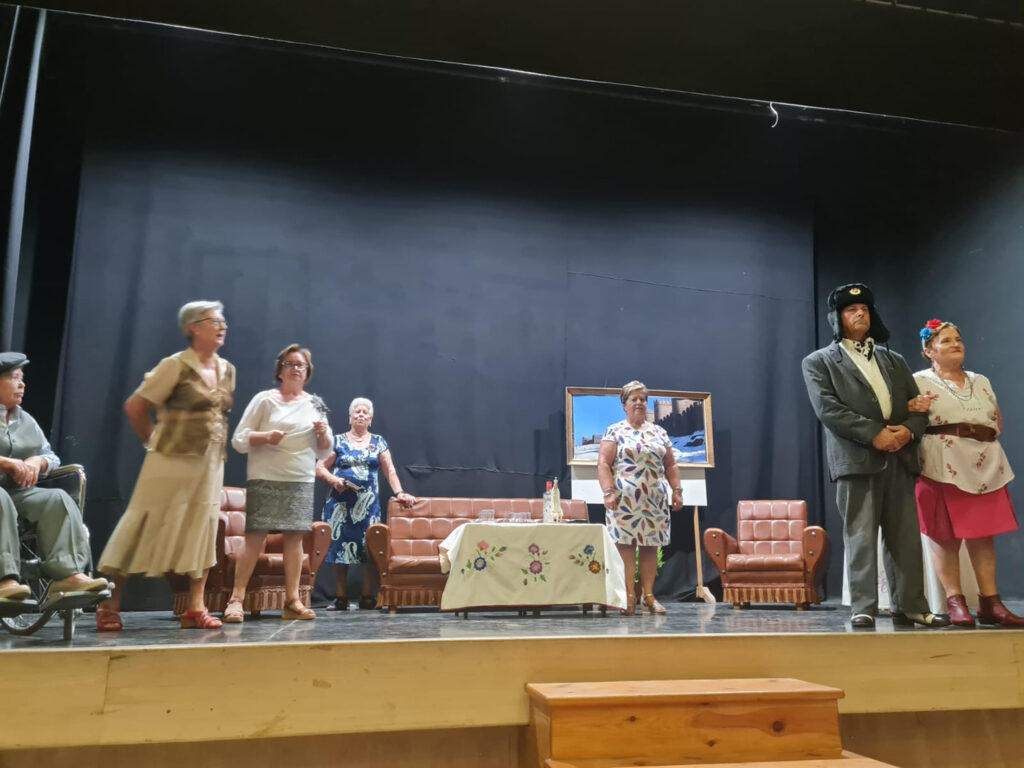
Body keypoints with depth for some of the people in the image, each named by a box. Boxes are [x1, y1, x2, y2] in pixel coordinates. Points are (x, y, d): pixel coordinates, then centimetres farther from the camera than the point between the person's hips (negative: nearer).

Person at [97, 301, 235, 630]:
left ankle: (195, 608, 10)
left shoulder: (227, 370, 9)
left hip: (211, 463, 6)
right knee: (144, 527, 0)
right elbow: (134, 407, -7)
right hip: (173, 460, -6)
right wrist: (155, 441, 1)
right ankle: (110, 604, 13)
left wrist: (217, 446, 11)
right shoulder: (176, 365, -10)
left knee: (202, 531, 4)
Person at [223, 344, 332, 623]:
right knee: (256, 537, -8)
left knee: (295, 536, 0)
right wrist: (264, 437, -17)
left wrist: (324, 434, -4)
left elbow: (324, 452, 16)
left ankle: (292, 600, 7)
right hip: (265, 479, -3)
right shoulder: (264, 399, 3)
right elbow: (239, 440, 0)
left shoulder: (315, 404, 13)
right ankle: (236, 599, -2)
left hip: (301, 481, 3)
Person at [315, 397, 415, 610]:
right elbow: (320, 468, 6)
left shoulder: (378, 442, 12)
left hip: (368, 503, 1)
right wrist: (333, 479, -12)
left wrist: (399, 493, -7)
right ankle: (340, 599, 6)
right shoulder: (338, 441, 9)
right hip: (341, 502, -1)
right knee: (340, 547, -2)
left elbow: (390, 471, 6)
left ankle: (368, 598, 6)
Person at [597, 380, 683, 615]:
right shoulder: (615, 431, 3)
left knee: (650, 545, 4)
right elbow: (603, 464, -4)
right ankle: (629, 597, -2)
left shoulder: (659, 432, 16)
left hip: (655, 499, 4)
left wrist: (676, 490, 8)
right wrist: (608, 492, -14)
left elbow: (670, 465, 18)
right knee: (625, 544, -6)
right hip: (625, 499, -4)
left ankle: (648, 595, 10)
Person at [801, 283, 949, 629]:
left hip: (899, 458, 5)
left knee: (905, 536, 5)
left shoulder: (893, 360, 22)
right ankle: (863, 609, 0)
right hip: (856, 458, -4)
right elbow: (827, 408, -7)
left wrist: (908, 430, -6)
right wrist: (875, 434, -14)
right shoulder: (818, 362, 6)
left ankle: (910, 607, 12)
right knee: (860, 537, -5)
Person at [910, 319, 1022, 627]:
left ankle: (990, 602, 8)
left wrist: (989, 434, 4)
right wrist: (912, 410, -23)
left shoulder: (981, 381, 21)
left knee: (984, 534, 4)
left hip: (985, 466, 5)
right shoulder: (919, 382, 3)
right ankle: (955, 603, -2)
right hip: (943, 466, -5)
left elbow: (998, 423, 22)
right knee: (945, 534, -7)